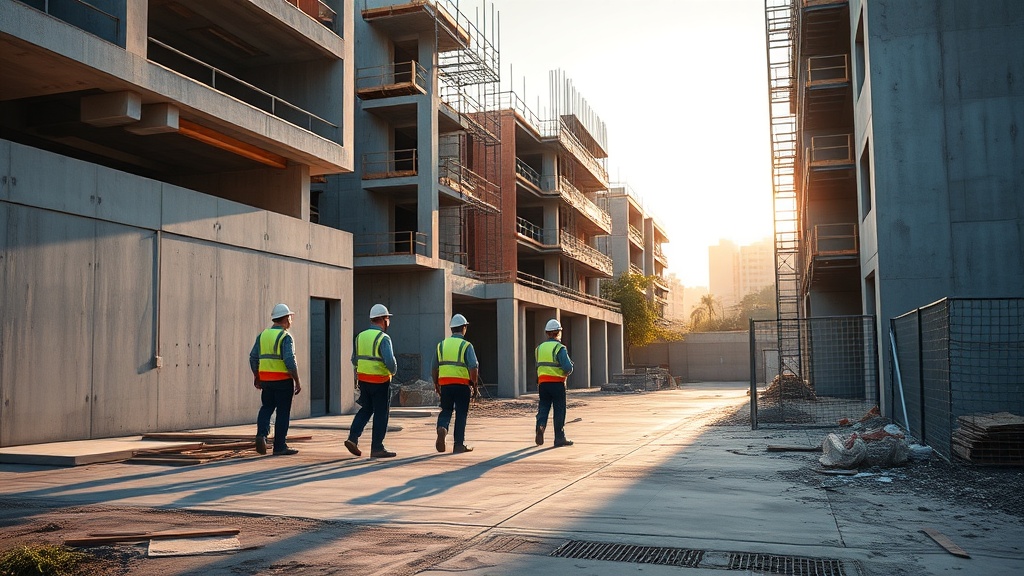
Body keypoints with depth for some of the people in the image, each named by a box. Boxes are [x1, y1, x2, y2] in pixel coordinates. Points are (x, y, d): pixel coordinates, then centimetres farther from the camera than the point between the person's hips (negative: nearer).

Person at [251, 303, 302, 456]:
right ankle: (280, 446, 8)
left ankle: (261, 434, -2)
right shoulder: (285, 337, -11)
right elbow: (290, 361, -20)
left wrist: (256, 377, 22)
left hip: (266, 379, 5)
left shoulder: (263, 335, 8)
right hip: (283, 380, -5)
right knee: (283, 412, 4)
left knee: (266, 408, 19)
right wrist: (297, 382, -13)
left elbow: (253, 358, 9)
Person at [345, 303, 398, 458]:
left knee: (365, 409, 20)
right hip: (380, 381, -6)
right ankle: (377, 448, 8)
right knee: (381, 414, 4)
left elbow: (354, 360, 12)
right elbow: (390, 361, -22)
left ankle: (353, 438, 6)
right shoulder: (383, 338, -14)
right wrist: (393, 371, -2)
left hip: (363, 379, 7)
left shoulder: (361, 336, 7)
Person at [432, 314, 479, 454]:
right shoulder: (466, 345, -4)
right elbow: (473, 368, -12)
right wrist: (475, 385, -1)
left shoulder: (441, 345, 9)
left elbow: (434, 368, 11)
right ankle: (459, 444, 9)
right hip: (462, 384, -3)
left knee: (445, 410, 16)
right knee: (461, 414, 6)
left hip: (444, 383, 3)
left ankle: (442, 428, -14)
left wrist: (436, 385, 22)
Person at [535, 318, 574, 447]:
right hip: (557, 383, -4)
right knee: (559, 411, 4)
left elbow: (538, 366, 12)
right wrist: (566, 373, 3)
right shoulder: (559, 348, -10)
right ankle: (559, 438, 9)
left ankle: (541, 425, -17)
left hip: (543, 382, 5)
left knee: (543, 408, 10)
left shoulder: (539, 348, 9)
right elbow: (568, 367, -17)